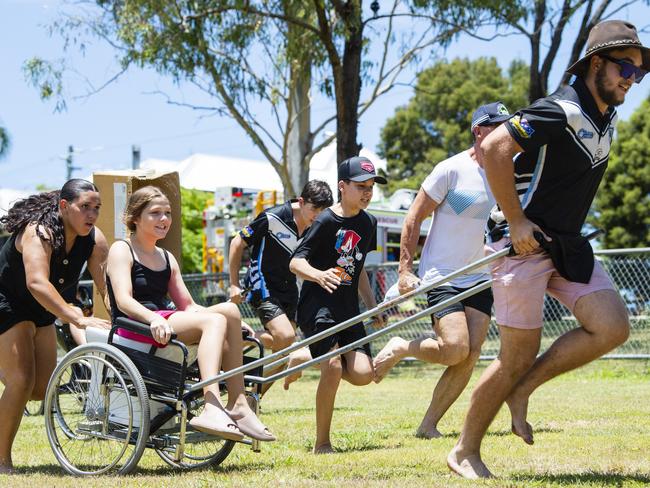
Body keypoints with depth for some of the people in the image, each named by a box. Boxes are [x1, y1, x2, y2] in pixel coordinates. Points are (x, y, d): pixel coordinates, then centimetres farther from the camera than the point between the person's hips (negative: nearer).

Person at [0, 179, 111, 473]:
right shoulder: (39, 232, -30)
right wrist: (78, 319, -53)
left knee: (42, 389, 4)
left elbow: (108, 287, -14)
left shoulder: (95, 240, -10)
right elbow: (37, 283, -44)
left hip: (40, 311, 7)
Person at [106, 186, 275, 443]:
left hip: (164, 323, 7)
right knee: (214, 320, -28)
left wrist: (234, 324, 5)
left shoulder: (167, 258, 24)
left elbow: (187, 305, 18)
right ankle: (212, 409, -46)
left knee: (229, 309, -19)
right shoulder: (121, 250, 3)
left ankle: (237, 404, -24)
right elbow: (123, 300, -13)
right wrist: (153, 318, -33)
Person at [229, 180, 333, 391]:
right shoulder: (273, 218, -18)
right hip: (263, 288, -6)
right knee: (285, 337, -25)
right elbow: (237, 244, -8)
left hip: (288, 291, 7)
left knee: (281, 349, 4)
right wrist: (234, 284, -6)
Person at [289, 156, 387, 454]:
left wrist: (373, 306, 20)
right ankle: (322, 444, -8)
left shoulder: (368, 223, 12)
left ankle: (306, 358, 20)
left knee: (362, 374, -9)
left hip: (349, 307, 7)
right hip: (318, 303, -7)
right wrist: (319, 275, -36)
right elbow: (296, 262, -16)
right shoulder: (326, 221, -10)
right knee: (333, 367, -22)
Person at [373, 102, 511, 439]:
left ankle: (428, 425, 5)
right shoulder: (452, 169, -10)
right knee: (455, 349, -20)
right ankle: (399, 348, 9)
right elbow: (414, 218, -6)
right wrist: (405, 270, -11)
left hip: (480, 278, 6)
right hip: (441, 276, -6)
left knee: (469, 358, -5)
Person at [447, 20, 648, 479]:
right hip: (525, 243, -8)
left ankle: (522, 389, 8)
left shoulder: (607, 117, 9)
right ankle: (465, 453, 12)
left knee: (613, 327, -8)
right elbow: (494, 147, -27)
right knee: (519, 357, -4)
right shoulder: (560, 111, -19)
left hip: (567, 245, 8)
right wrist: (515, 221, -24)